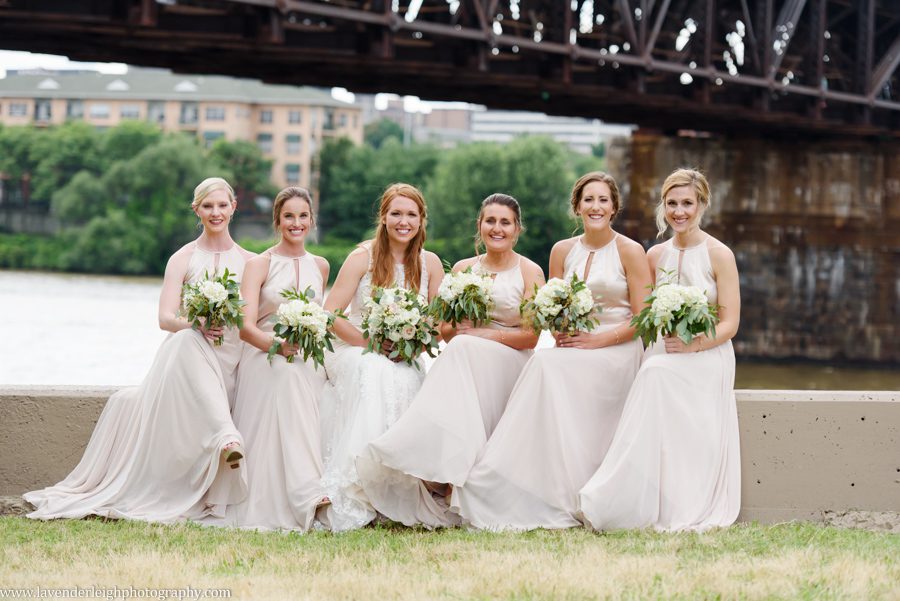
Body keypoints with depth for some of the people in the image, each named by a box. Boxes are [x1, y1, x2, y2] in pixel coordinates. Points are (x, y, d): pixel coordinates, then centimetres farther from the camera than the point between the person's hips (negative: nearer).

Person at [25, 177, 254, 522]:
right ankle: (227, 435, -52)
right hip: (186, 355, 0)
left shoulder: (249, 261, 12)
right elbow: (166, 318, -2)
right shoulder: (183, 258, 9)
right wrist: (196, 325, -23)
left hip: (230, 362, 0)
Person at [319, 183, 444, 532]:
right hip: (356, 355, -2)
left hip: (405, 361, 3)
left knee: (406, 382, -33)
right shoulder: (363, 257, -4)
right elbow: (330, 315, -8)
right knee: (373, 372, -37)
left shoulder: (430, 263, 5)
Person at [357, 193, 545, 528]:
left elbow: (531, 336, -4)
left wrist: (484, 334, -14)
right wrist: (461, 330, -12)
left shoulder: (530, 272, 4)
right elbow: (445, 329, 11)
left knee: (463, 350, -31)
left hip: (509, 364, -3)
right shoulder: (463, 269, 15)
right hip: (466, 361, 3)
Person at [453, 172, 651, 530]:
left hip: (616, 352, -4)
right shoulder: (563, 251, 13)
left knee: (549, 366, -30)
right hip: (572, 349, 4)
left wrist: (598, 340, -14)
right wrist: (560, 334, -7)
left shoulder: (630, 252, 0)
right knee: (547, 364, -29)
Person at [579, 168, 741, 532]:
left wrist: (693, 344, -19)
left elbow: (729, 324, -3)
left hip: (706, 358, -4)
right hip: (661, 357, 4)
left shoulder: (719, 255, -1)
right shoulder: (656, 256, 13)